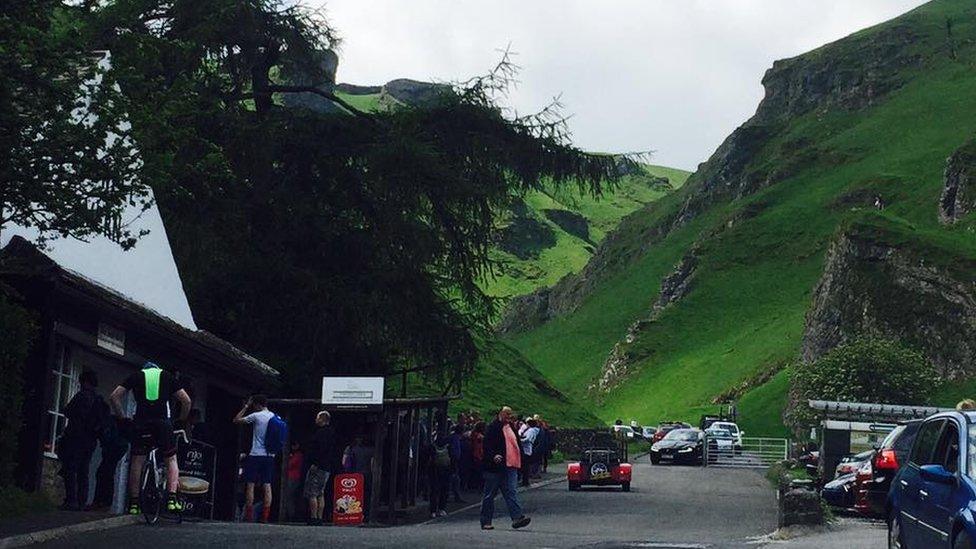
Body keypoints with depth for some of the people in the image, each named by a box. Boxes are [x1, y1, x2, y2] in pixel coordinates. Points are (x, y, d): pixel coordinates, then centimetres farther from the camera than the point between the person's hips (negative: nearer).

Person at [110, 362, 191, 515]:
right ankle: (172, 499, -6)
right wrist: (181, 421, 22)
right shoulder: (168, 376, 20)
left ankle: (133, 503, 3)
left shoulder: (136, 376, 19)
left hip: (141, 423, 0)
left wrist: (122, 418, 16)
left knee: (137, 461, 6)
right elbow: (186, 400, 12)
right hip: (163, 422, 0)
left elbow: (115, 396, 10)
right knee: (171, 459, 9)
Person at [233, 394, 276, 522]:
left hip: (255, 455, -5)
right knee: (267, 486, 3)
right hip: (270, 456, 5)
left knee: (250, 485, 1)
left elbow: (236, 420, 2)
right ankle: (265, 517, -1)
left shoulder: (256, 416, -8)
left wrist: (246, 406, 9)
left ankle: (249, 516, -3)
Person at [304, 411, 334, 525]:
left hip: (317, 467, -10)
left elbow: (322, 449, -22)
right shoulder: (331, 433, 18)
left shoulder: (321, 432, -11)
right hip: (327, 468, 10)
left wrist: (315, 463, -23)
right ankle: (320, 518, 10)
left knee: (312, 494, -7)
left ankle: (313, 518, -11)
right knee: (320, 494, 12)